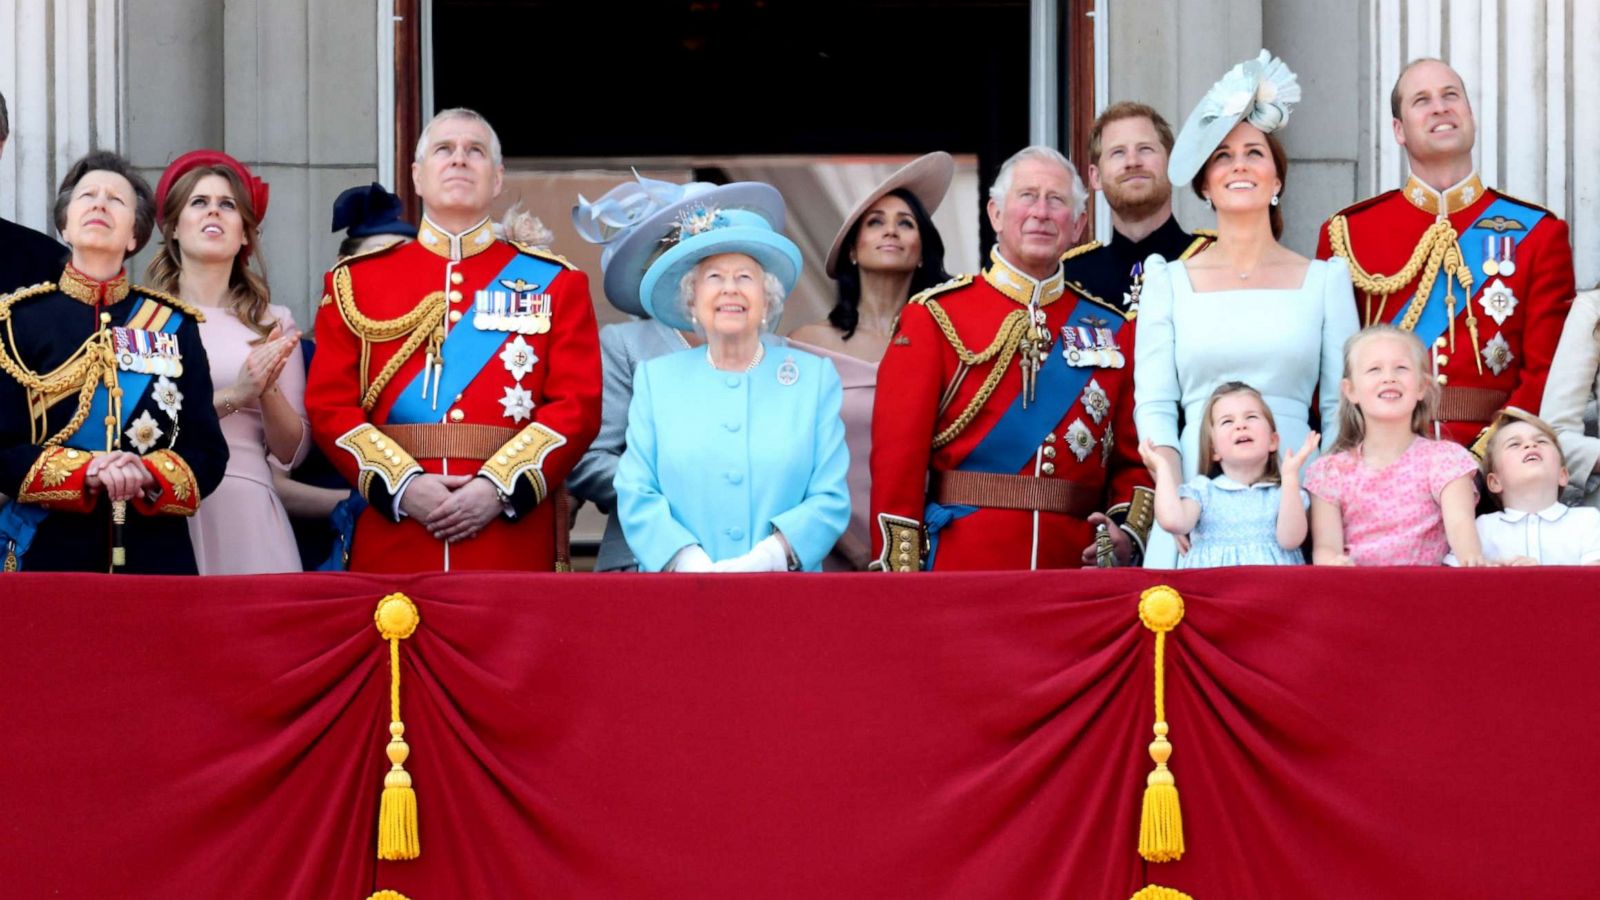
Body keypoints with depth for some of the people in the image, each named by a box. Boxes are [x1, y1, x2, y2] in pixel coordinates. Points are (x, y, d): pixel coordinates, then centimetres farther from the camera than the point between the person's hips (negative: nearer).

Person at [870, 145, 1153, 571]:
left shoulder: (1113, 329, 11)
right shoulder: (935, 316, 2)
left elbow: (1135, 458, 11)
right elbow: (897, 457, -4)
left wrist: (1128, 532, -8)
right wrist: (900, 579, -12)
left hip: (1076, 566, 3)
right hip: (960, 568, -3)